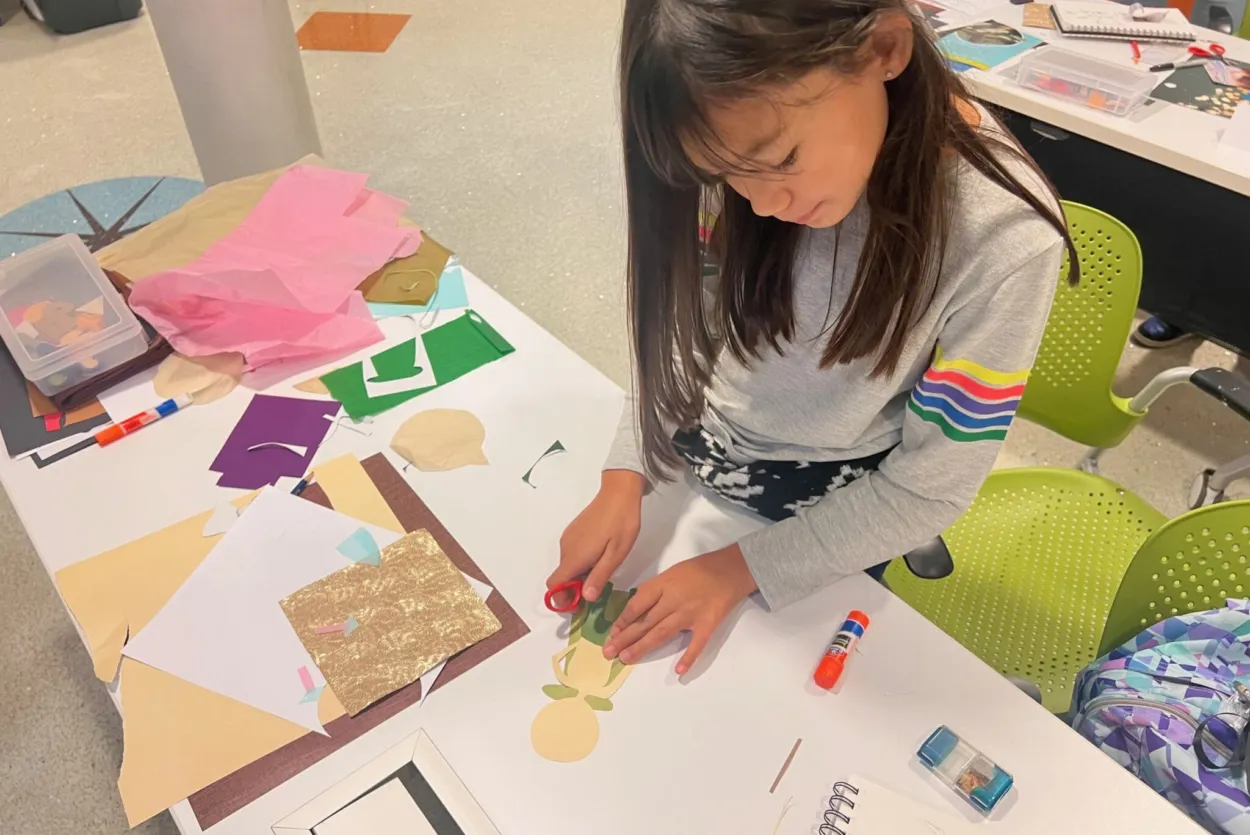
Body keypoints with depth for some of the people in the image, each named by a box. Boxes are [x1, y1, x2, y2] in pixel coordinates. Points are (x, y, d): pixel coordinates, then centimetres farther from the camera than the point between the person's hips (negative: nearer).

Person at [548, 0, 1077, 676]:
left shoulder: (1006, 241, -30)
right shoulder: (751, 140, -19)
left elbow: (930, 486, -20)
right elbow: (685, 323, -6)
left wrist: (739, 567, -18)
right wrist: (626, 476, -16)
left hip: (829, 521, -3)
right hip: (692, 461, 4)